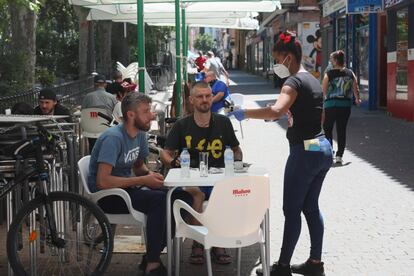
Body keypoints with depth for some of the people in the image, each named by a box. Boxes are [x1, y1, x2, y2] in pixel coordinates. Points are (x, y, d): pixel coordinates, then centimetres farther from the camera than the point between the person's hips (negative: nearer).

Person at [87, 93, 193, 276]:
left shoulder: (140, 134, 6)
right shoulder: (113, 138, -20)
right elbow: (103, 182, -28)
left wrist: (150, 175, -3)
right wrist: (143, 181, -23)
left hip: (126, 187, 9)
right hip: (105, 196, -9)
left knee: (182, 198, -7)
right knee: (159, 200, -30)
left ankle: (153, 255, -1)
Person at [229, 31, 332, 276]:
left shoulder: (295, 82, -15)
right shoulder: (313, 80, 14)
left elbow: (276, 111, -32)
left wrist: (244, 113, -26)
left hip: (305, 152, -9)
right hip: (323, 148, 9)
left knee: (292, 210, -1)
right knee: (311, 207, 15)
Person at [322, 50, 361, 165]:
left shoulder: (329, 74, -8)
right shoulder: (350, 73, 3)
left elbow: (323, 90, -8)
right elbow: (356, 89, 8)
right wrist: (357, 99, 26)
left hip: (330, 105, -3)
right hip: (346, 105, 3)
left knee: (327, 129, 11)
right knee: (342, 130, 8)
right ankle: (339, 156, 9)